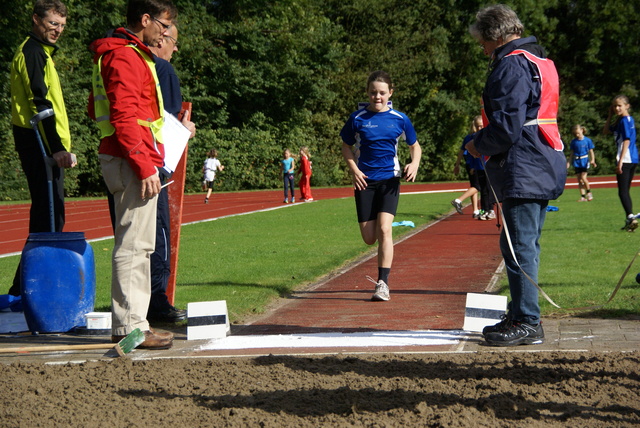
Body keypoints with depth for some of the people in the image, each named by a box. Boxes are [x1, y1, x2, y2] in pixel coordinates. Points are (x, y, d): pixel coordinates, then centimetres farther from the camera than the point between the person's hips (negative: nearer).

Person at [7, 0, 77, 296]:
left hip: (43, 145, 11)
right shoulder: (32, 52, -10)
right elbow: (40, 104, -19)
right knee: (49, 217, -12)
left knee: (48, 215, 13)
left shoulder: (39, 52, 22)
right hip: (41, 143, -11)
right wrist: (57, 148, -25)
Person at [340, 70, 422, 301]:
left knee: (384, 229, -18)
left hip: (389, 180, -1)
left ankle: (383, 283, -13)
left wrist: (415, 163, -9)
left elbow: (415, 146, 12)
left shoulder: (399, 119, 0)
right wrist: (354, 170, -5)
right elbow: (346, 146, 10)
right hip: (365, 181, 1)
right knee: (369, 238, 0)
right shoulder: (358, 118, -1)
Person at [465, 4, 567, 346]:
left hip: (523, 173, -11)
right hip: (542, 169, 11)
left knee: (519, 247, -7)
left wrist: (479, 145, -2)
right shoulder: (539, 61, 19)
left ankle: (526, 324, -5)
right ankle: (521, 317, 22)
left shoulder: (511, 66, -13)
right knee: (525, 246, 15)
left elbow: (506, 128, -19)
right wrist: (485, 140, 21)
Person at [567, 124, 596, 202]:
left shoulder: (587, 140, -1)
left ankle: (588, 192, 9)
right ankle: (583, 196, 6)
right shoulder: (573, 142, 7)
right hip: (576, 162, 3)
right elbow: (572, 153, 14)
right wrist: (569, 162, 9)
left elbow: (591, 151, 2)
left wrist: (592, 160, -11)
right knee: (579, 180, 1)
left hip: (585, 161, -3)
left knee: (583, 178, -14)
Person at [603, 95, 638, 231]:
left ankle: (631, 217, -23)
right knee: (625, 191, 15)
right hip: (633, 159, 10)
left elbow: (626, 141, -19)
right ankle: (629, 220, 17)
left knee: (623, 191, -12)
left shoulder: (624, 120, -11)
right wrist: (610, 115, 17)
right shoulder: (626, 120, 17)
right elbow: (606, 131, 27)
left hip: (625, 159, -10)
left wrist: (620, 161, -23)